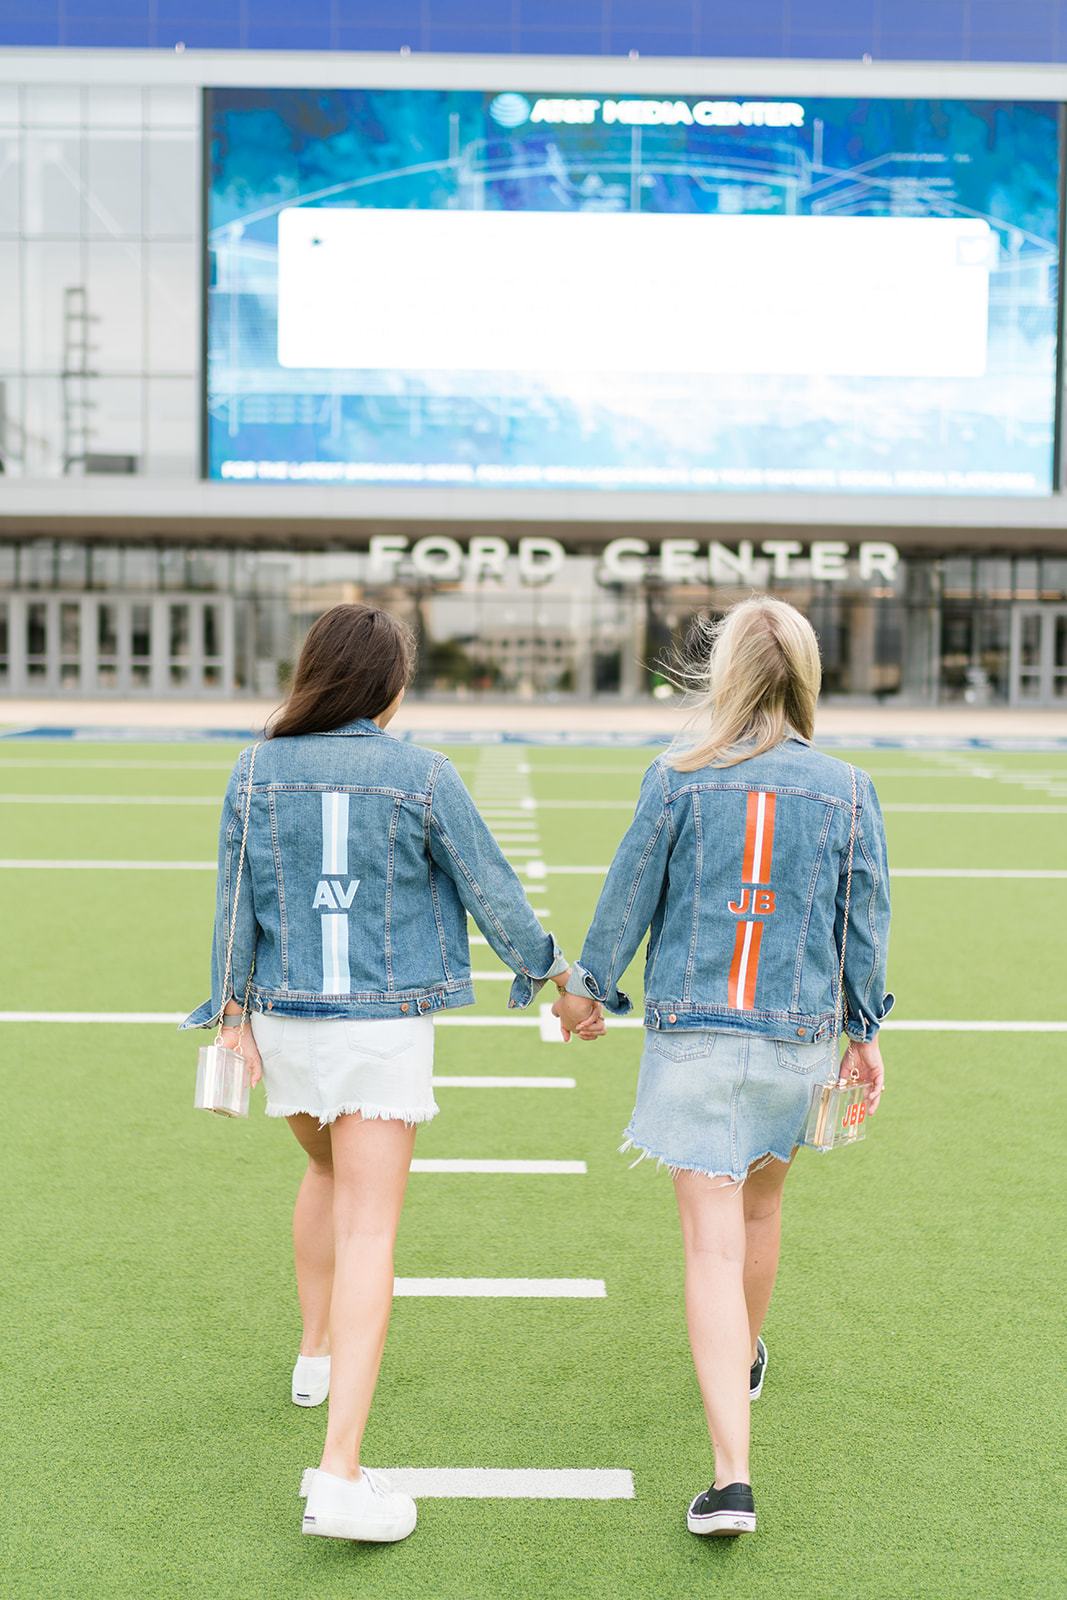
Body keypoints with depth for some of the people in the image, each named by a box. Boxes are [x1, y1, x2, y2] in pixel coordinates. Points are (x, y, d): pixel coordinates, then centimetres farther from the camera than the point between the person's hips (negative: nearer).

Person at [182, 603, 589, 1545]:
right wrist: (550, 967, 16)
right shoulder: (423, 776, -6)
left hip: (287, 1019, 4)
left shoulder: (257, 771, 1)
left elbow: (234, 899, 4)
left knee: (328, 1170, 30)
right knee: (369, 1230, -6)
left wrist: (231, 1011, 13)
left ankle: (318, 1352, 45)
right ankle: (339, 1472, -12)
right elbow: (491, 891, 1)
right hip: (385, 1025, -4)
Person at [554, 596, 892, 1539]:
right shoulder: (846, 790, -2)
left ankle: (732, 1477, -10)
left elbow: (630, 893, 0)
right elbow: (867, 920, 4)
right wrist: (866, 1031, 16)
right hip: (798, 1036, 3)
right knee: (761, 1205, 26)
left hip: (692, 1035, -3)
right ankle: (744, 1360, 51)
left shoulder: (679, 778, -8)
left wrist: (591, 985, 16)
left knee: (713, 1243, -3)